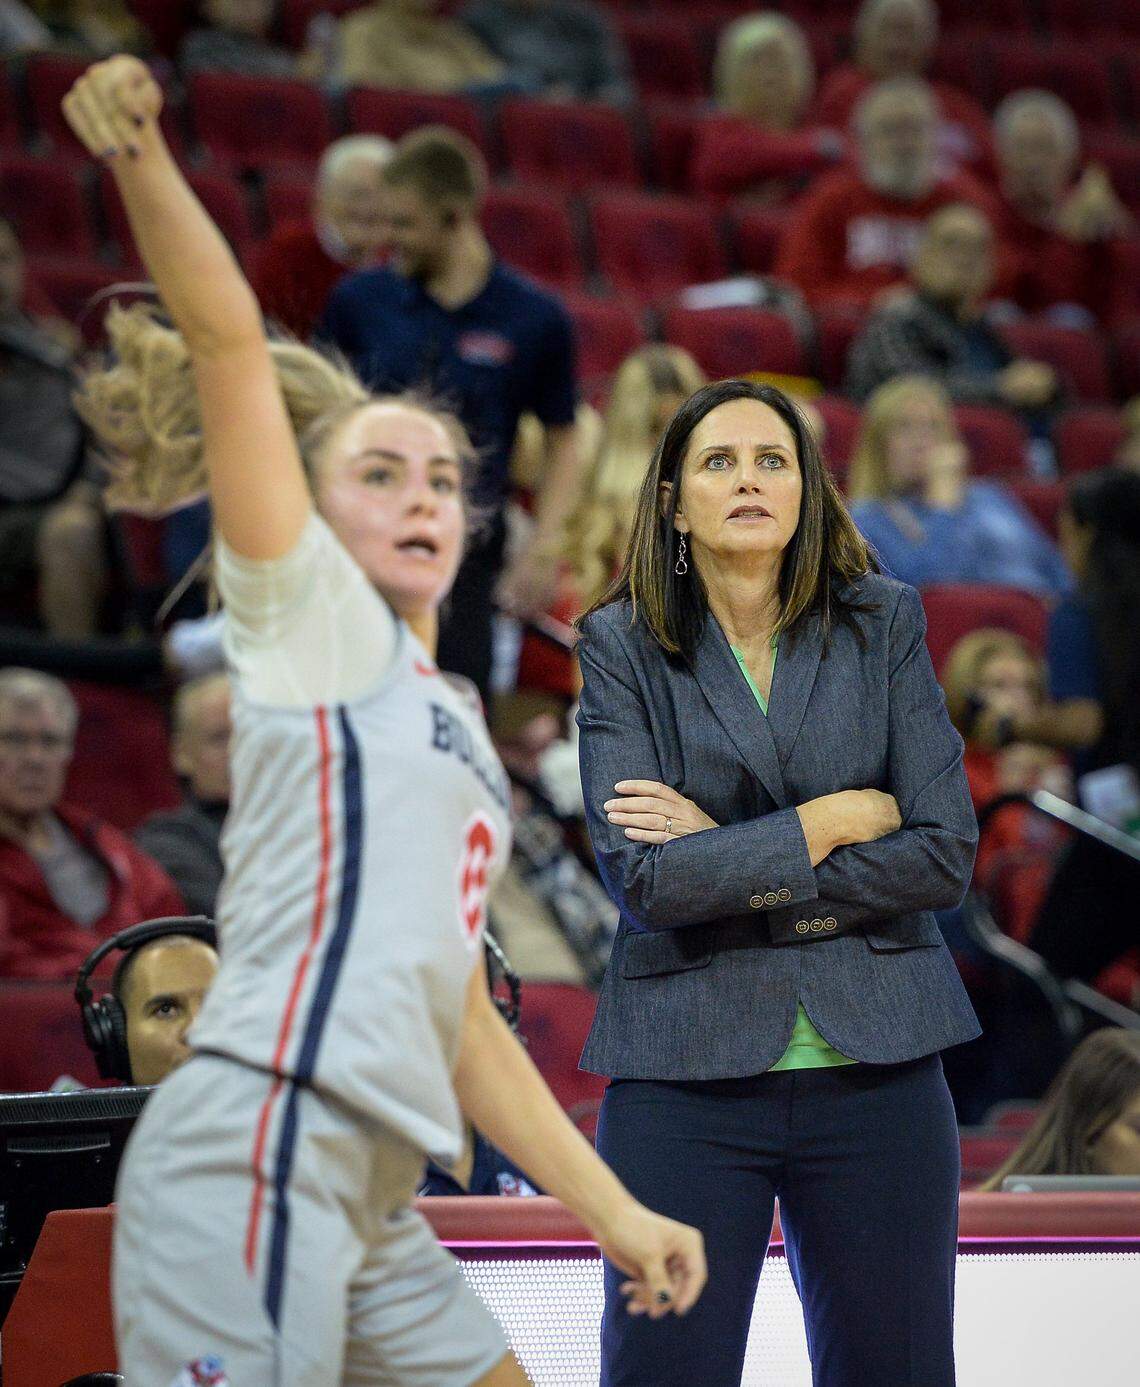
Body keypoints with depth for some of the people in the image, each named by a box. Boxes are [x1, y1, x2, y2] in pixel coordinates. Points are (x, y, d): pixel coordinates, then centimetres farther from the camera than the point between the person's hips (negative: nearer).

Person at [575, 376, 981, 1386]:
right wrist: (831, 821, -9)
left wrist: (728, 858, -9)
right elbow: (643, 877, -11)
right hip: (685, 1070, -1)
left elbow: (945, 856, -4)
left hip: (876, 1066, 2)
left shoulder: (883, 625, 4)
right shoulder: (624, 648, 0)